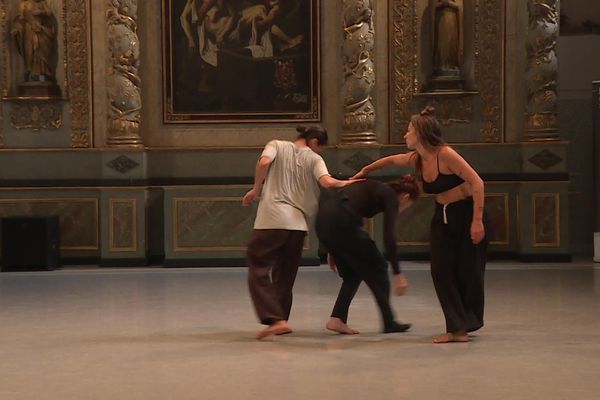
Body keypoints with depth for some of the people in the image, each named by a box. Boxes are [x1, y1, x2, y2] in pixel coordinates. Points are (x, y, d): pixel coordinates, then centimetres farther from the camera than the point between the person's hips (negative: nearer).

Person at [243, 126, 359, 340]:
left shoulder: (277, 145, 11)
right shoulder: (314, 159, 12)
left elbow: (264, 162, -10)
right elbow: (327, 182, -7)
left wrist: (256, 190, 3)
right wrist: (346, 183, 12)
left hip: (272, 219, -2)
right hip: (298, 224, 3)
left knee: (258, 271, -1)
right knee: (285, 276, 16)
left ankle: (275, 319, -15)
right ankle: (281, 321, 18)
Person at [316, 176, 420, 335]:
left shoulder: (376, 189, 28)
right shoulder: (391, 197, 5)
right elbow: (389, 238, -6)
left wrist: (333, 250, 30)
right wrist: (398, 274, -7)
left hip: (322, 219, 8)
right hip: (340, 222, -8)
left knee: (352, 272, 22)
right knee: (376, 268, 10)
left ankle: (336, 319, 11)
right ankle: (389, 323, 17)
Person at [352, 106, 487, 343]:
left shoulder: (445, 154, -22)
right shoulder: (415, 160, 0)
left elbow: (476, 182, -24)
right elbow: (390, 160, 22)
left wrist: (477, 220, -27)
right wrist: (364, 171, 33)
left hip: (467, 213, -7)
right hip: (442, 216, 7)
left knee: (468, 271, 1)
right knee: (441, 270, -3)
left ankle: (468, 322, 17)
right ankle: (456, 328, -2)